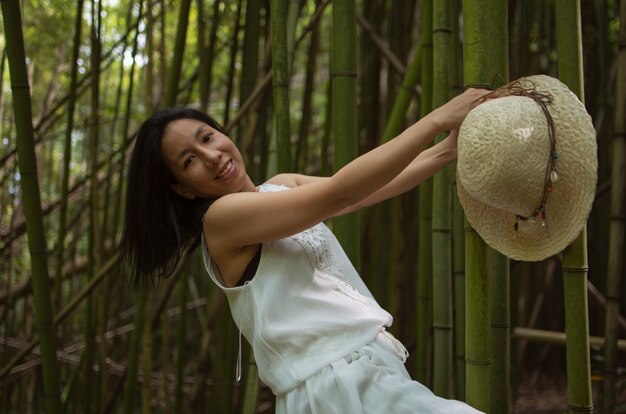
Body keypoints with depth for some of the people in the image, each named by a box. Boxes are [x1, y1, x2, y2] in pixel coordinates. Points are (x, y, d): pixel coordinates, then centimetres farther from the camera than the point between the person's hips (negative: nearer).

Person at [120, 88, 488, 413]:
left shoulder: (283, 186, 15)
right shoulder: (220, 216, -10)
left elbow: (380, 187, 6)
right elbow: (339, 194, -17)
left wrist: (451, 149, -7)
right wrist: (439, 119, -15)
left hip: (372, 367, 8)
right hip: (338, 383, -8)